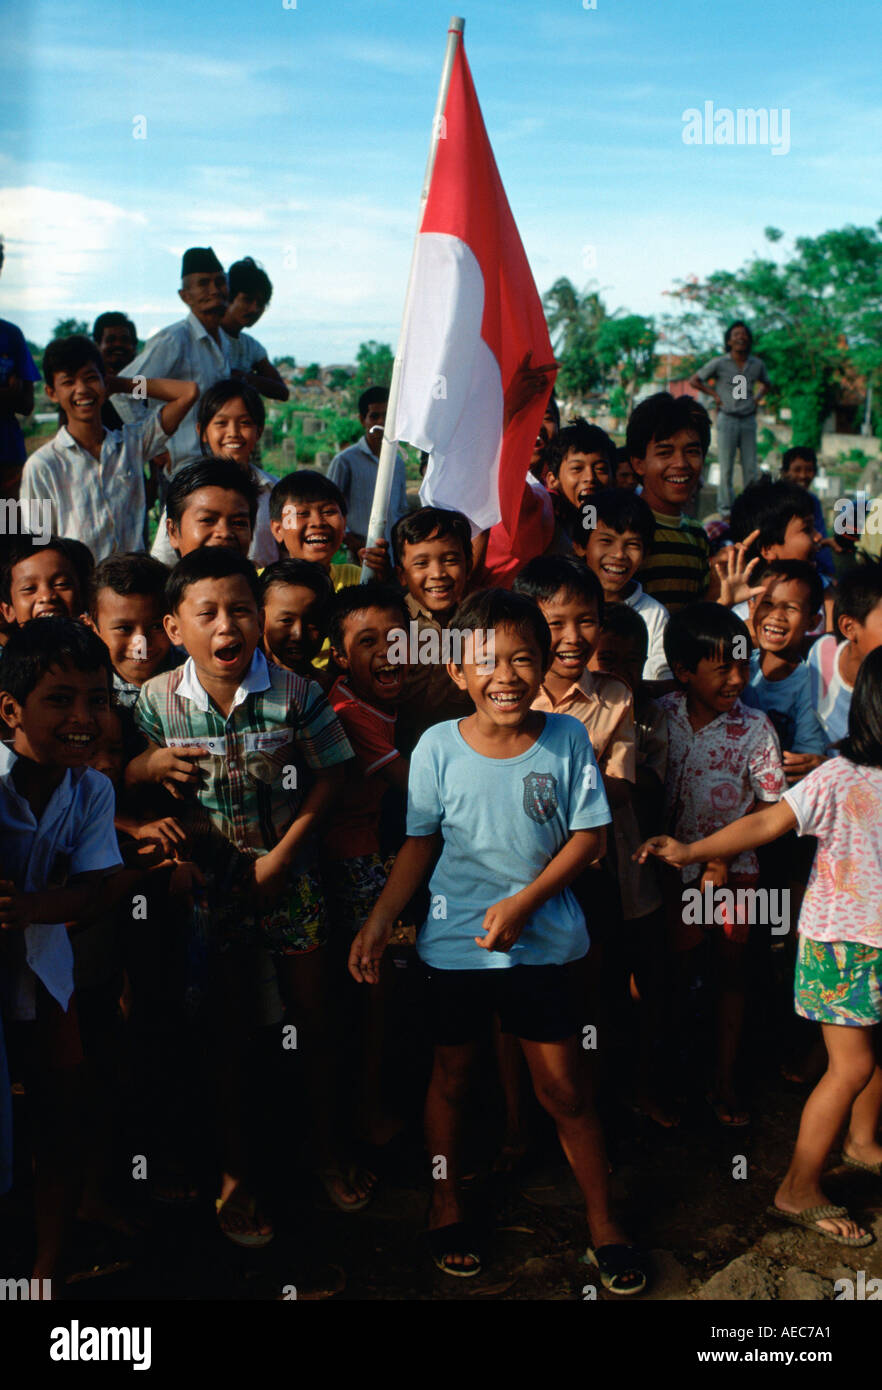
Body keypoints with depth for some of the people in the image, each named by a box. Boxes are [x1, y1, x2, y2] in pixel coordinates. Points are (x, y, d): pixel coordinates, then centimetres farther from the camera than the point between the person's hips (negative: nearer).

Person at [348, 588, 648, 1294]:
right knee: (452, 1076, 16)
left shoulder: (567, 738, -8)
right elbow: (421, 844, 0)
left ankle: (603, 1220, 26)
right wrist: (378, 924, -5)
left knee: (565, 1087, 6)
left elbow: (589, 836, -5)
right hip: (455, 942, 1)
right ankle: (446, 1205, 37)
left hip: (543, 939, 0)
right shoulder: (438, 747, -8)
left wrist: (524, 901, -14)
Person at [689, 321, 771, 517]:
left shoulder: (758, 364, 7)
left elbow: (766, 383, 27)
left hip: (749, 421, 3)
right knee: (726, 467, -1)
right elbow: (694, 381, 5)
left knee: (750, 467, 4)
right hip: (727, 419, -3)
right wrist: (715, 395, 0)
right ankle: (725, 506, 7)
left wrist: (757, 398, 9)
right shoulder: (719, 364, -3)